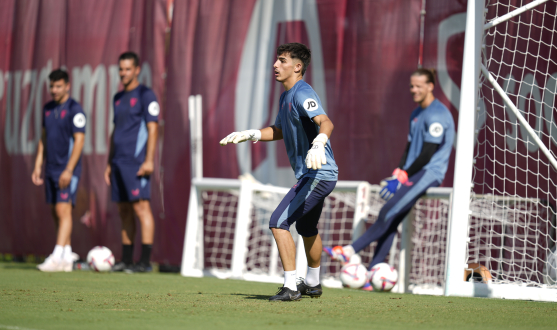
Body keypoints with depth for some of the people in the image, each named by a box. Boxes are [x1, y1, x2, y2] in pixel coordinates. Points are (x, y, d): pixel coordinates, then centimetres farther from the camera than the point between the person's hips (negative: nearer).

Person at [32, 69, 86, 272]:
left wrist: (68, 170, -21)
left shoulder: (74, 110, -10)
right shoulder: (48, 109, 13)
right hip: (51, 169, 8)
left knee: (63, 211, -14)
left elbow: (79, 140, -15)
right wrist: (37, 167, 12)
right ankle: (67, 258, 12)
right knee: (56, 214, 7)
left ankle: (57, 258, -20)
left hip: (67, 170, -8)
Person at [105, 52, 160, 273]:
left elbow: (153, 128, -10)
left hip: (136, 162, -8)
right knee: (124, 211, 8)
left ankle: (145, 261, -13)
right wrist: (110, 163, 20)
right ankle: (126, 261, 11)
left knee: (141, 206, -11)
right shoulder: (118, 98, 19)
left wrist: (149, 160, -17)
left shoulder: (145, 95, -4)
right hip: (119, 162, 8)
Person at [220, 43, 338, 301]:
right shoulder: (285, 96, 13)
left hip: (318, 175, -11)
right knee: (306, 228, 27)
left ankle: (290, 288, -15)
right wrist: (249, 135, 17)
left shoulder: (302, 94, -19)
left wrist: (318, 145, -55)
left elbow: (326, 123, -35)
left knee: (278, 223, -17)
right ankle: (313, 284, 46)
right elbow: (279, 131, 28)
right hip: (311, 174, 11)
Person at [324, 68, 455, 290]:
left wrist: (402, 178, -12)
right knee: (390, 221, -5)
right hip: (413, 174, 9)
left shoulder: (437, 115, -12)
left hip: (429, 173, -9)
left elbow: (426, 155, -16)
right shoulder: (416, 114, 19)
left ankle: (350, 251, -19)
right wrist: (397, 174, 4)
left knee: (388, 213, -19)